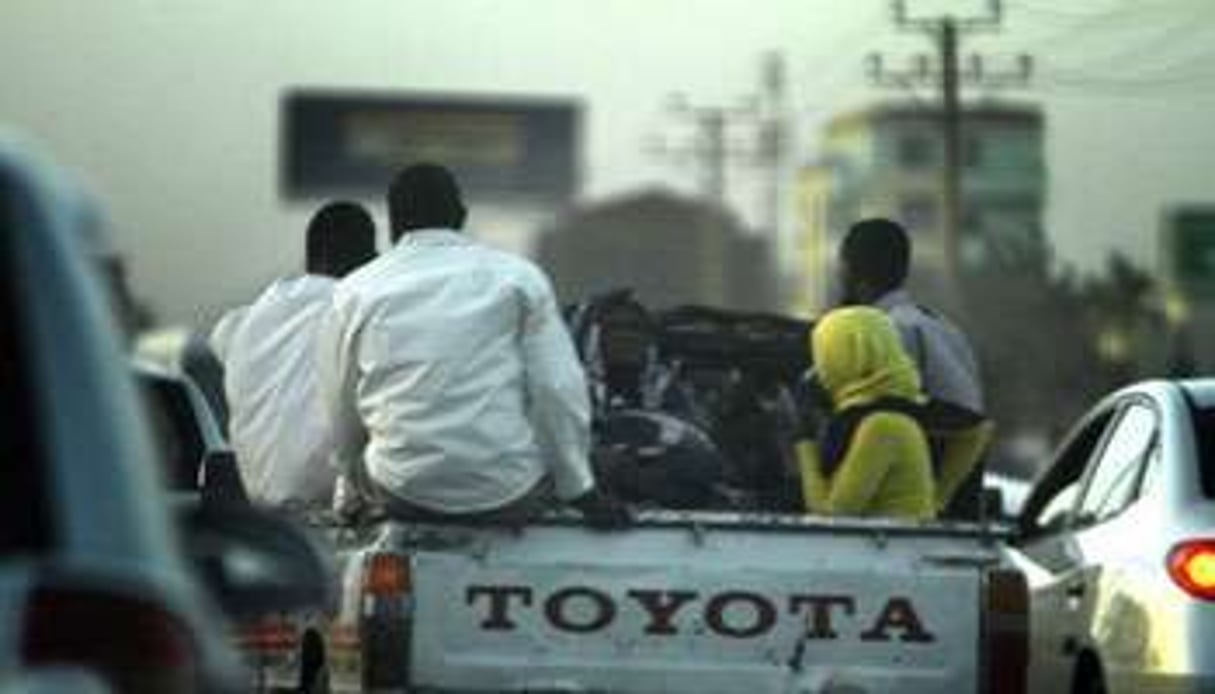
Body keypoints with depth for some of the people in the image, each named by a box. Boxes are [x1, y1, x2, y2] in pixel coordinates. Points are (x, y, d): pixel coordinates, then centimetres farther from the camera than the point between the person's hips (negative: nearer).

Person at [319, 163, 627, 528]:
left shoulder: (355, 292, 5)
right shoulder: (518, 276, 1)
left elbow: (340, 406, 13)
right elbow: (558, 388, -3)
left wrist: (358, 485, 32)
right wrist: (581, 491, 7)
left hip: (405, 497, 0)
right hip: (508, 499, 0)